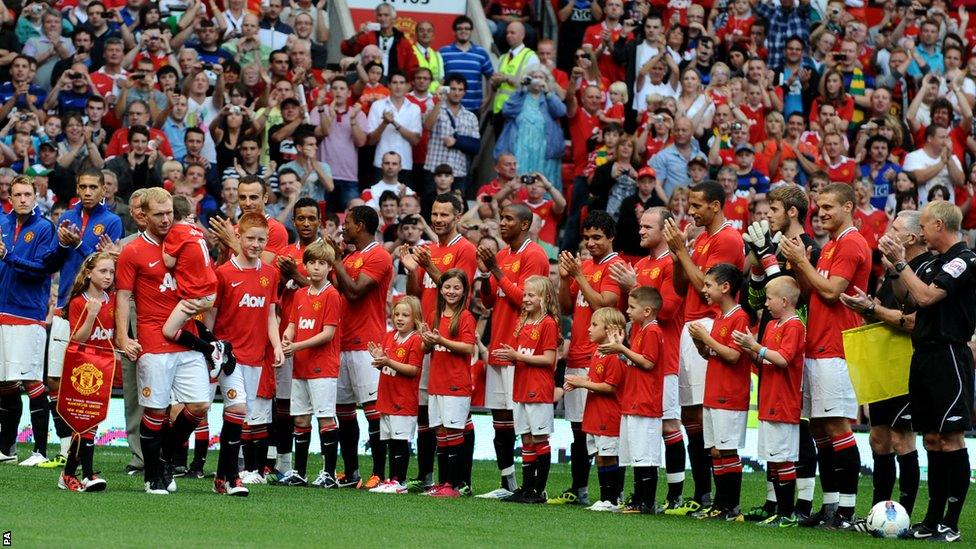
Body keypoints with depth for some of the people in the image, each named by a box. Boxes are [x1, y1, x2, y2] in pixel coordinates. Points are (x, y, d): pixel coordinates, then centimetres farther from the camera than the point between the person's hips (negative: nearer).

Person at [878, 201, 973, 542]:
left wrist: (900, 262, -10)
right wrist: (896, 265, 10)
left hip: (948, 356, -9)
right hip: (924, 356, 9)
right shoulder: (933, 263, 16)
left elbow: (926, 296, -20)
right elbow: (905, 296, 24)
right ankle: (932, 520, 13)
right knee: (932, 439, 10)